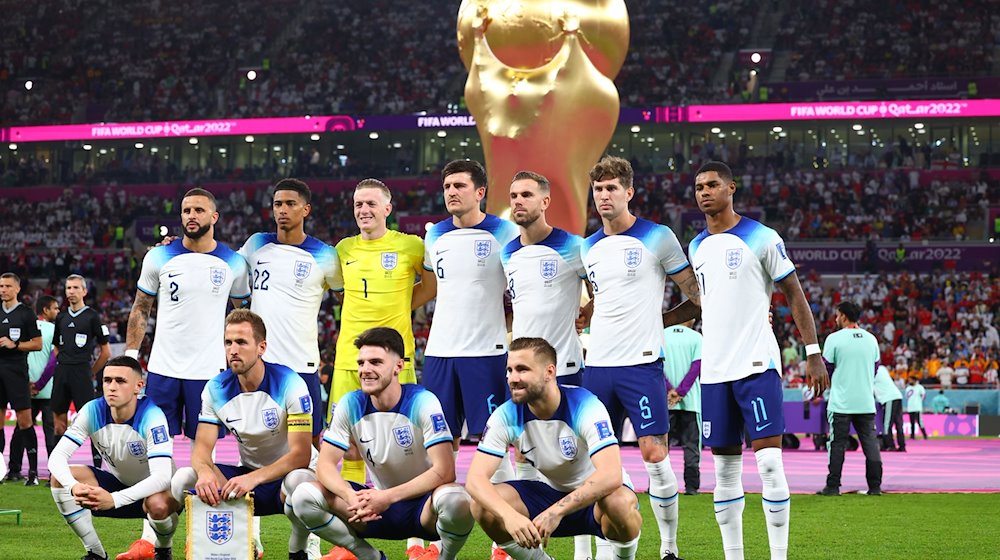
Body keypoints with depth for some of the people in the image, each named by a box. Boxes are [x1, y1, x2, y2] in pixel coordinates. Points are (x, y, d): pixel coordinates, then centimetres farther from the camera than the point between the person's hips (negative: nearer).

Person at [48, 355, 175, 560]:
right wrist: (74, 487, -43)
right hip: (118, 482, 4)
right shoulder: (93, 411, -16)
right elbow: (57, 456, -20)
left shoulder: (151, 417, -28)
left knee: (158, 505, -40)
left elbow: (161, 476, -39)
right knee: (60, 479, -19)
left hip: (154, 489, -4)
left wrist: (114, 499, -52)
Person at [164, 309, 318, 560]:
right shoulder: (216, 389, -6)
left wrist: (254, 478, -40)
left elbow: (301, 454, -25)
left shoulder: (289, 384, -19)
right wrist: (205, 472, -34)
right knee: (184, 478, -19)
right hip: (250, 474, 4)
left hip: (291, 471, -4)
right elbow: (202, 448, -8)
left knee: (298, 481, -40)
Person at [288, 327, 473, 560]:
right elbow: (326, 464, -7)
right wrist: (352, 497, -29)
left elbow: (444, 471, -23)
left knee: (455, 500, -39)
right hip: (379, 503, 4)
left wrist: (388, 497, -32)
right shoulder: (351, 405, -5)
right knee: (304, 497, -18)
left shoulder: (423, 403, -16)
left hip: (423, 506, -3)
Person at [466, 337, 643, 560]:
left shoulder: (584, 406, -25)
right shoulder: (506, 416, -14)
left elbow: (611, 475, -37)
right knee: (482, 506, -22)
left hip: (595, 496, -4)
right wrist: (509, 516, -43)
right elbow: (475, 478, -22)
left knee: (621, 503, -39)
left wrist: (556, 512, -46)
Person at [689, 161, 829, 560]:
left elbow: (795, 294, -2)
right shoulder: (696, 247, 14)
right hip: (715, 370, 6)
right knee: (725, 470, 6)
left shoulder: (762, 239, -3)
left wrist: (813, 353, -8)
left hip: (758, 363, -6)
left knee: (769, 462, -12)